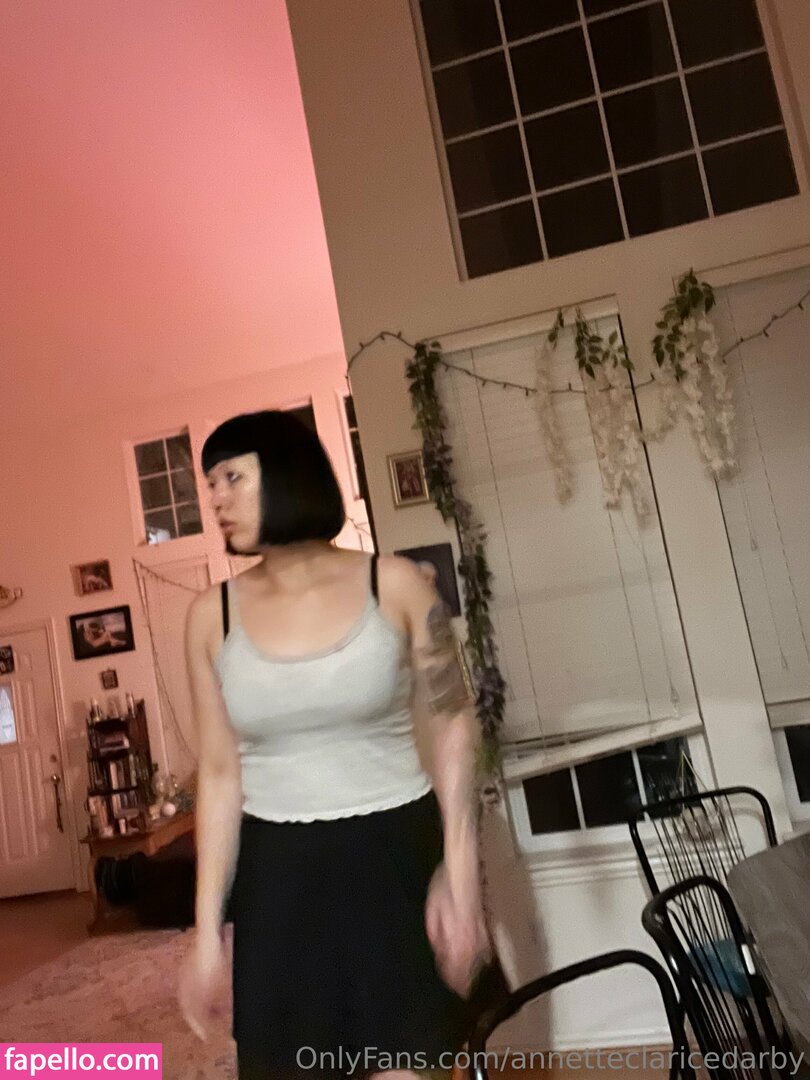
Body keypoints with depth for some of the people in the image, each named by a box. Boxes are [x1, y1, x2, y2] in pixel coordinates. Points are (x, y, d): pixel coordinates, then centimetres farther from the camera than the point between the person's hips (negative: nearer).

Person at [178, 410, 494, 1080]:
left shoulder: (395, 585, -8)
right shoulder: (212, 616, -2)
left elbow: (454, 730, -4)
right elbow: (220, 773, 1)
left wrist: (460, 869, -12)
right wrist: (208, 928, 1)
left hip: (398, 859, -1)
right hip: (278, 876, 2)